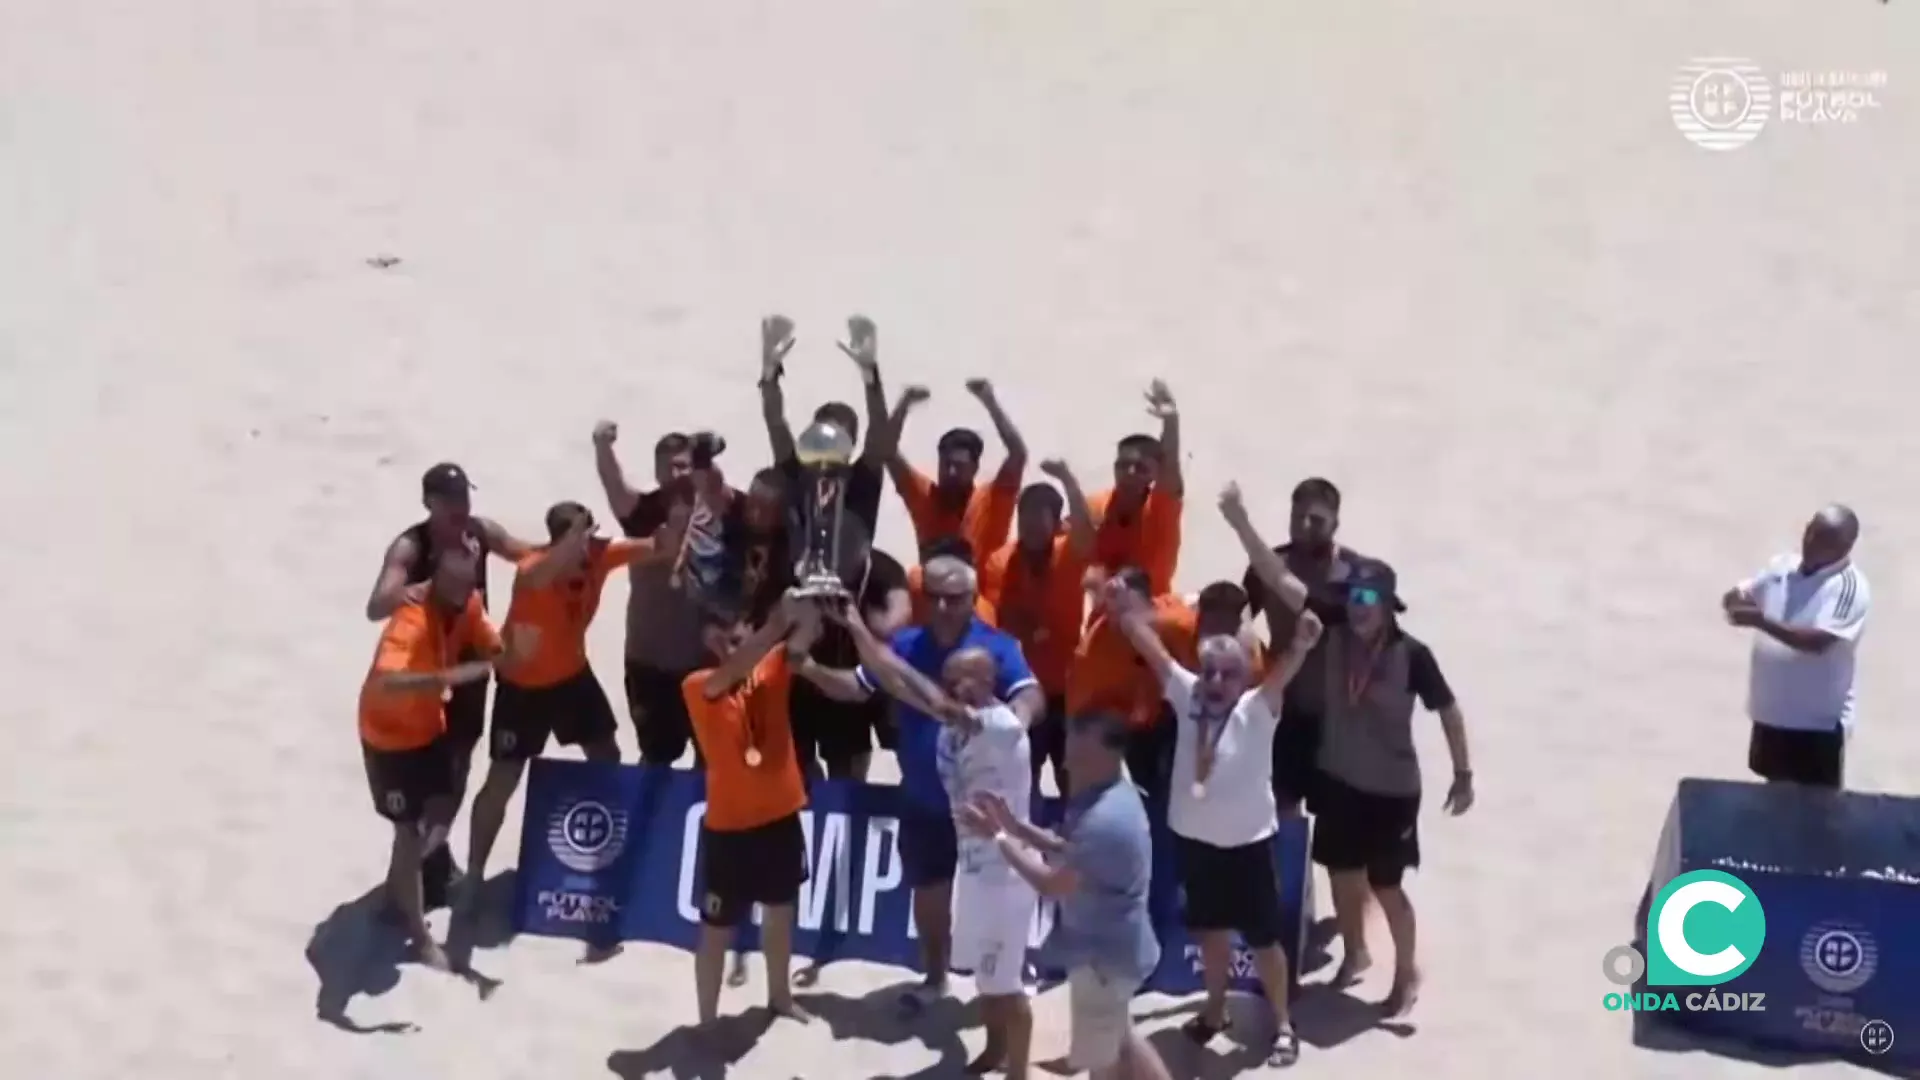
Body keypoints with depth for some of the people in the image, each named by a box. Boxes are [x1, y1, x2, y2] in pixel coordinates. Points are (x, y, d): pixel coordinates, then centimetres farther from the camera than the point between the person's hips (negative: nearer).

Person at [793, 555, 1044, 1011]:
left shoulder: (997, 647, -13)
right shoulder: (905, 646, -2)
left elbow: (1032, 696, -26)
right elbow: (856, 687, 1)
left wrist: (1012, 723, -50)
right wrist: (811, 670, -18)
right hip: (922, 800, 3)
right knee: (928, 890, 16)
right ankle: (935, 976, 36)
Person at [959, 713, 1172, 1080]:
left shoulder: (1104, 821, -32)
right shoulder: (1111, 798, 1)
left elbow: (1051, 884, -25)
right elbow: (1068, 851, 12)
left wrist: (1000, 836, -15)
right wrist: (1015, 825, 2)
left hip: (1103, 956, -10)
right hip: (1112, 948, 10)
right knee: (1121, 1039, 27)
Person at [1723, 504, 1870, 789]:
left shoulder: (1850, 586, -17)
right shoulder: (1782, 566, 5)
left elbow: (1818, 640, -28)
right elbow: (1739, 594, 13)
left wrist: (1761, 621, -34)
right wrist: (1736, 599, -13)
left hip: (1818, 722, -7)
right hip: (1771, 712, 7)